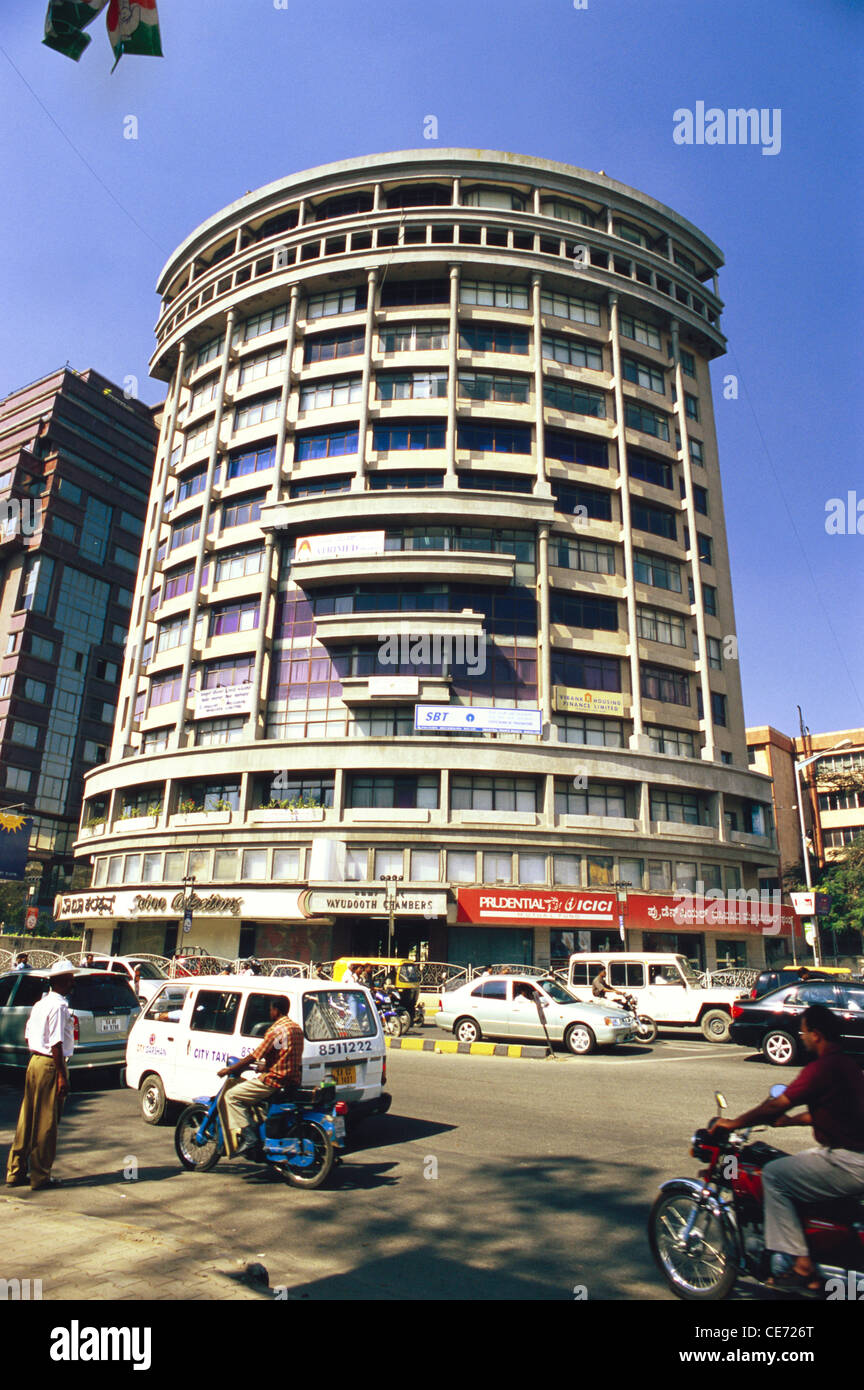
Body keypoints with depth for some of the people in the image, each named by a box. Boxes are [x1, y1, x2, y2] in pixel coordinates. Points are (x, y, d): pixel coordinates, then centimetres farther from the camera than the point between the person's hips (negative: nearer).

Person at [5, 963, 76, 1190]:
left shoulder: (40, 1004, 11)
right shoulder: (58, 1005, -17)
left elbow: (29, 1036, 17)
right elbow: (56, 1043, -20)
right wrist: (62, 1075, -18)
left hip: (34, 1061, 9)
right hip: (51, 1065, -9)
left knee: (27, 1120, 16)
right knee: (46, 1123, 2)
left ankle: (15, 1172, 25)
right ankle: (41, 1176, 10)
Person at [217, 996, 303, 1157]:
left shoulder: (276, 1030, -15)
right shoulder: (296, 1028, 12)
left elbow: (254, 1057, -14)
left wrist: (229, 1069, -4)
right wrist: (265, 1066, 26)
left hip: (275, 1080, -9)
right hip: (293, 1081, 9)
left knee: (232, 1096, -2)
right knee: (250, 1097, 29)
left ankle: (249, 1138, -9)